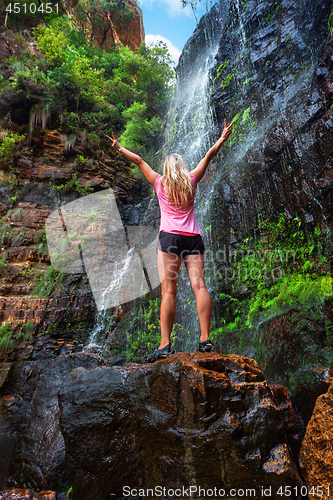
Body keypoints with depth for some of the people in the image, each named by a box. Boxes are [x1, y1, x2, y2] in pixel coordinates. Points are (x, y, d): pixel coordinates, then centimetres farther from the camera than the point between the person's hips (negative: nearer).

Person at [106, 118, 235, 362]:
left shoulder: (160, 183, 12)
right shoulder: (191, 182, 15)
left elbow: (139, 160, 22)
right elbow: (209, 156, 25)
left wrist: (120, 148, 36)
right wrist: (223, 138, 39)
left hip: (169, 237, -2)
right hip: (193, 238, 3)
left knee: (169, 290, -9)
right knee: (199, 285, -6)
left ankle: (165, 345, -11)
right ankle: (205, 340, -12)